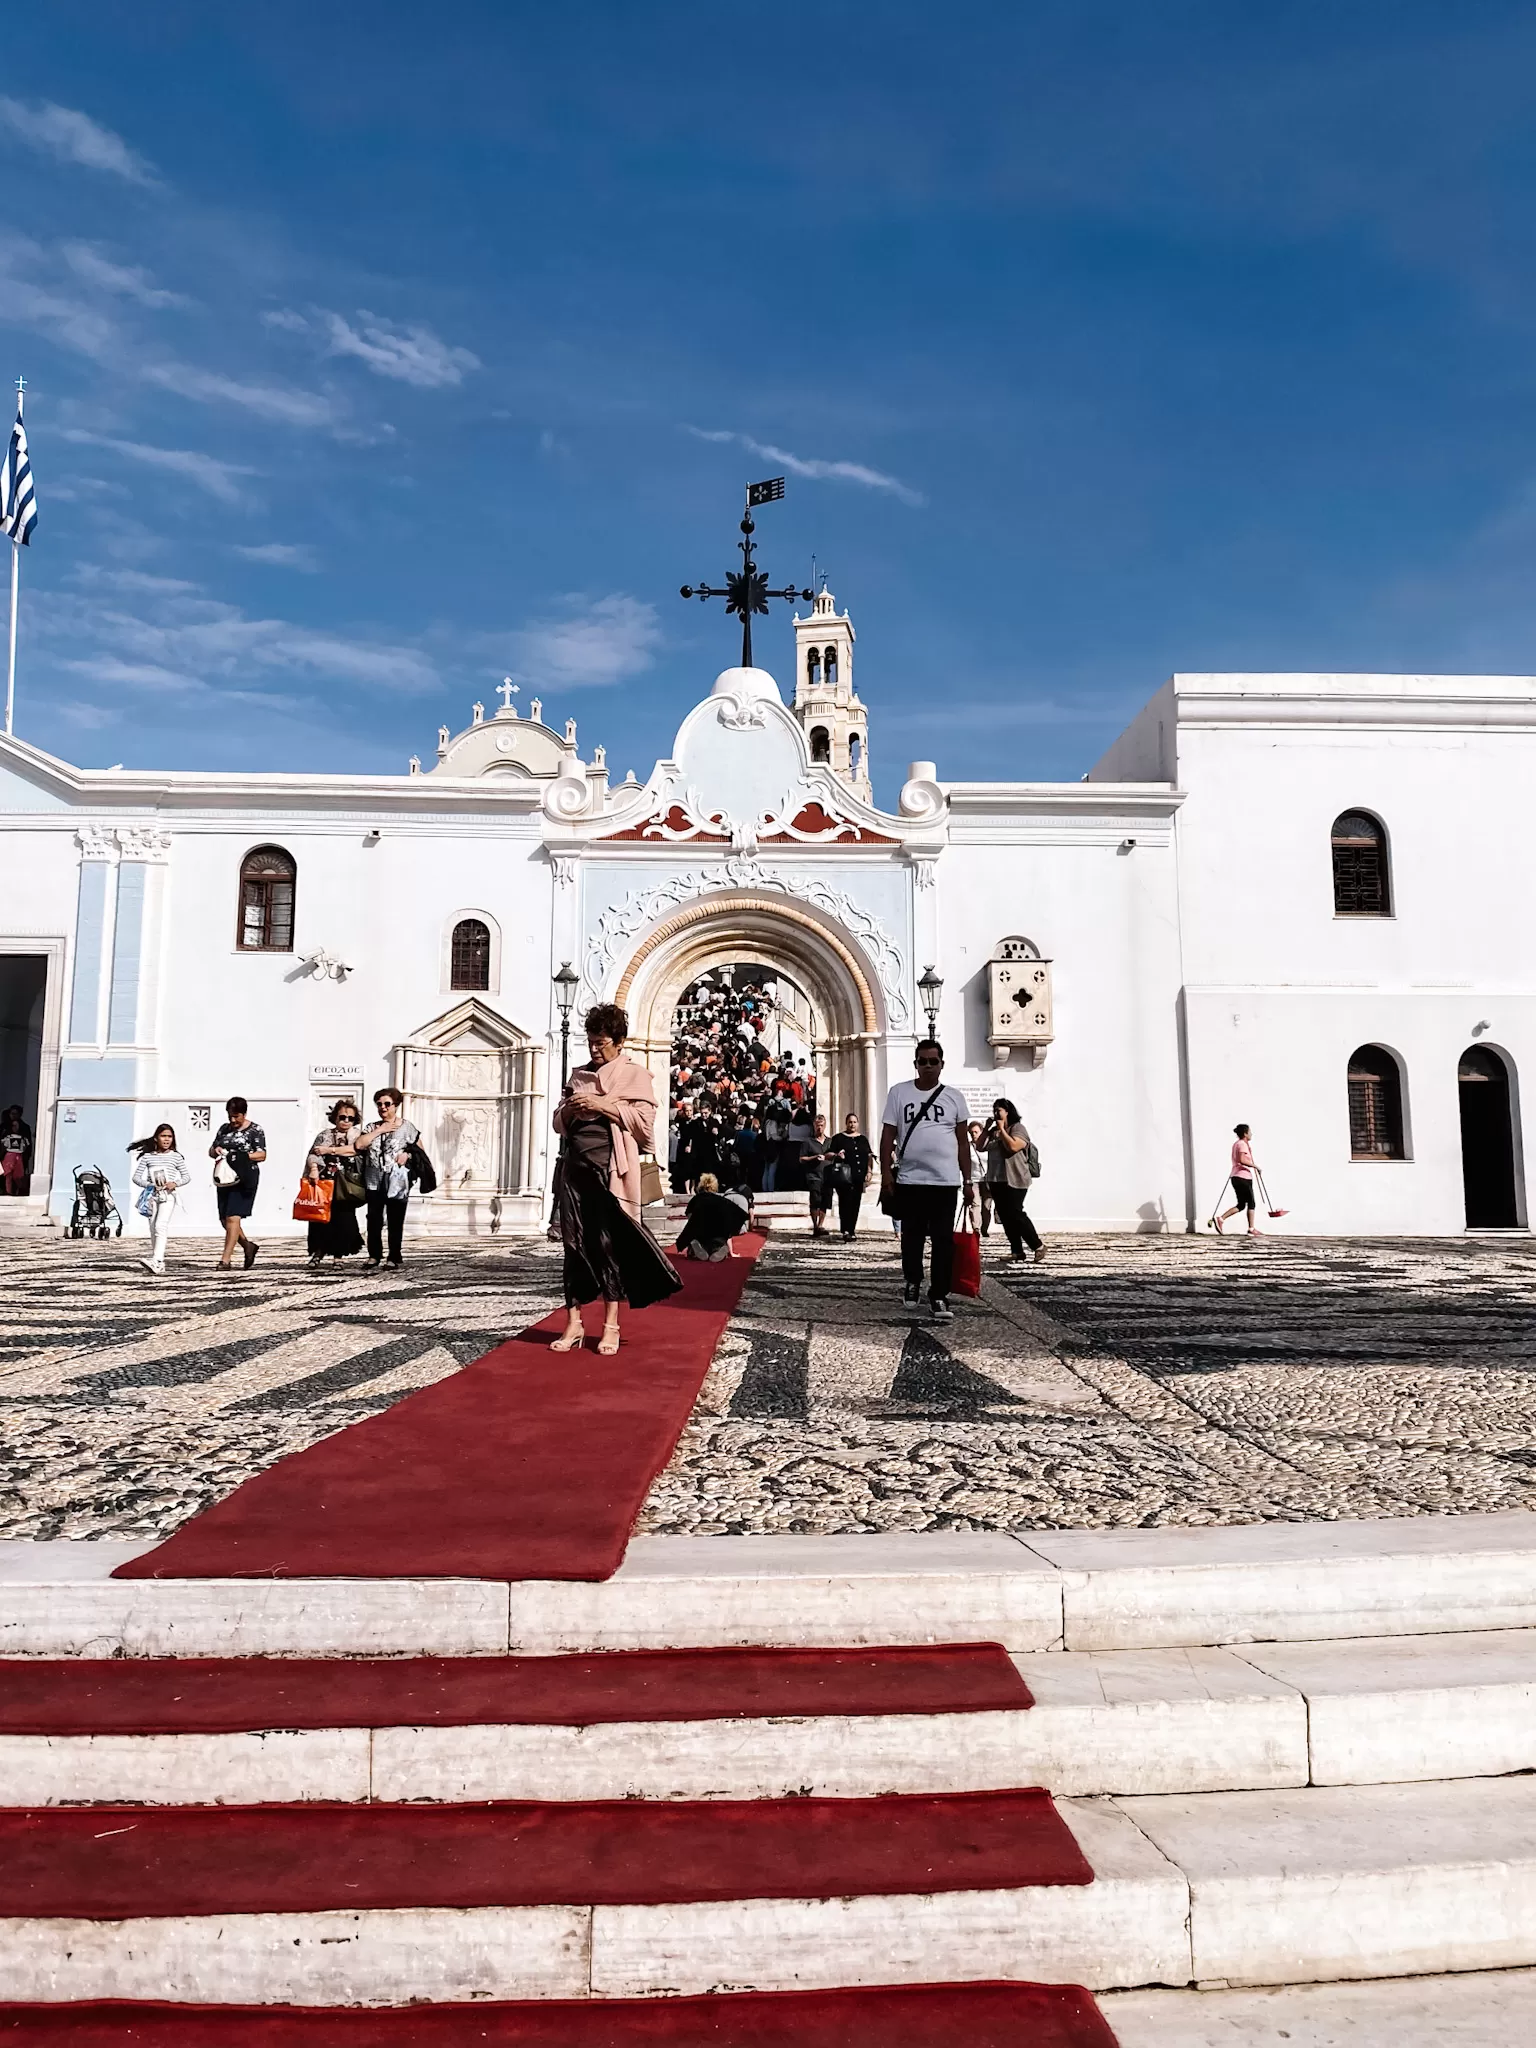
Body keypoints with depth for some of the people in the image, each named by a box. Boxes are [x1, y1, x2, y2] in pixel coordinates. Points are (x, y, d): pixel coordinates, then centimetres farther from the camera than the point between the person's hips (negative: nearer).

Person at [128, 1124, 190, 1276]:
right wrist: (150, 1185, -11)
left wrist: (175, 1183, -10)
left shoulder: (176, 1157, 4)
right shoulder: (147, 1156, 6)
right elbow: (136, 1177, 4)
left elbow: (186, 1176, 9)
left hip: (168, 1196, -3)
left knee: (161, 1226, -20)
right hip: (152, 1195, 3)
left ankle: (156, 1260, -30)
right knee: (153, 1230, 7)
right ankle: (159, 1263, 15)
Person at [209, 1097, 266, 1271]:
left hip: (244, 1179, -6)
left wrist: (242, 1156, -21)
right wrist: (215, 1151, -5)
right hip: (225, 1178, 7)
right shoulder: (224, 1129, 15)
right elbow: (211, 1151, 18)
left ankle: (226, 1259, -12)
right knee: (224, 1219, 8)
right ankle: (248, 1246, 27)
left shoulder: (255, 1130, -1)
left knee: (233, 1218, -13)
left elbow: (262, 1154, -7)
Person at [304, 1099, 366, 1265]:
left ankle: (339, 1255, 9)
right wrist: (314, 1169, -19)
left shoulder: (357, 1135, 10)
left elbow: (356, 1149, -11)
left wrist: (330, 1150, -11)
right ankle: (319, 1251, 6)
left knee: (343, 1219, -4)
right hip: (325, 1182, 1)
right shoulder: (325, 1135, 12)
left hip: (345, 1186, -1)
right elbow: (313, 1155, 1)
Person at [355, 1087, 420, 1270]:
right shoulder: (371, 1127, 11)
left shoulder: (406, 1126, 3)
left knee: (395, 1222, 4)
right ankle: (374, 1257, 7)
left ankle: (395, 1257, 15)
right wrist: (380, 1130, -6)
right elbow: (358, 1145, -6)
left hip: (397, 1182, -2)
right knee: (374, 1220, -1)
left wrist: (408, 1154, -13)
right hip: (374, 1181, 2)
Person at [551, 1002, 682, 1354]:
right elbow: (558, 1123, 21)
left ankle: (611, 1326, 1)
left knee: (609, 1243, -4)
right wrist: (568, 1110, -1)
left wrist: (603, 1106, -12)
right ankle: (574, 1323, 7)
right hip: (574, 1165, 5)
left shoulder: (634, 1073, 3)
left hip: (610, 1168, -5)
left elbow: (645, 1123, -7)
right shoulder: (579, 1075, 18)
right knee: (574, 1243, 3)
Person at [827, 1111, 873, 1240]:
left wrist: (869, 1172, 7)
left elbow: (869, 1156, 17)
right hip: (844, 1176, -4)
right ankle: (845, 1230, -18)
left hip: (859, 1177, 4)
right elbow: (829, 1154, 3)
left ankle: (851, 1231, 12)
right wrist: (837, 1155, -18)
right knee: (845, 1202, -14)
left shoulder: (863, 1139, 18)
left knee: (855, 1204, 4)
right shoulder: (839, 1138, 6)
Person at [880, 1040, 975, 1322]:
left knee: (943, 1240, -1)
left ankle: (939, 1297, 4)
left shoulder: (954, 1097, 6)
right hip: (910, 1179, 0)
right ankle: (912, 1282, 33)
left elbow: (963, 1141, 9)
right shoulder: (899, 1093, 4)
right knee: (912, 1236, 11)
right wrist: (886, 1173, -4)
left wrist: (968, 1178, 5)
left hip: (946, 1181, 0)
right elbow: (888, 1136, 3)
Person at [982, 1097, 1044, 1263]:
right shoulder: (993, 1131, 16)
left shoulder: (1017, 1128, -4)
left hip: (1014, 1181, -7)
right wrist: (987, 1129, 3)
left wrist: (1002, 1129, -12)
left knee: (1015, 1214, -14)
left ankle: (1038, 1246, -2)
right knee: (1005, 1217, 3)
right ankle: (1017, 1252, 5)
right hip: (996, 1181, 7)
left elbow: (1013, 1146, -21)